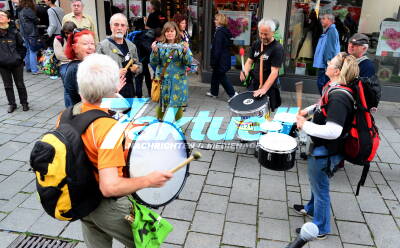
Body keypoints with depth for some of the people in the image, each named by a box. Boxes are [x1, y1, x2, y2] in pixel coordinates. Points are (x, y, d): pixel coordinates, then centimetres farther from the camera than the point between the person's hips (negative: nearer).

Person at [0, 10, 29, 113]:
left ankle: (24, 103, 23)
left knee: (20, 84, 9)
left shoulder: (14, 32, -4)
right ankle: (12, 104, 23)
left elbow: (22, 46, 4)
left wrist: (20, 57, 0)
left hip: (16, 63, -2)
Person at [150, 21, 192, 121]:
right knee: (161, 105, 4)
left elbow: (189, 62, -5)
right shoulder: (160, 46, 4)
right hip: (163, 80, 1)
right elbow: (153, 62, 0)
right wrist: (154, 51, -17)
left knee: (177, 105, 4)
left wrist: (185, 52, -23)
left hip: (178, 81, 0)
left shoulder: (182, 45, 2)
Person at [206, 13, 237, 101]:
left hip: (220, 60, -10)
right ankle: (213, 92, 33)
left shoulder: (219, 32, -20)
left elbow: (217, 49, -22)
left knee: (221, 77, -1)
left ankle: (233, 94, 0)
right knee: (215, 75, 20)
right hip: (225, 58, 10)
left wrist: (214, 62, -19)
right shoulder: (225, 31, 9)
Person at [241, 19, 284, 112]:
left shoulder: (277, 48, -16)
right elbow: (250, 61, 10)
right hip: (254, 84, 5)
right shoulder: (256, 44, 4)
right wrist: (245, 71, -14)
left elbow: (274, 71, -22)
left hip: (269, 87, -5)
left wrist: (264, 89, -31)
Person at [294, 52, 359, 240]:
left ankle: (320, 229, 31)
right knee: (316, 182, 29)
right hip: (321, 148, 9)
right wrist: (308, 110, 8)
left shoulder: (338, 98, -31)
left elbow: (333, 131, -38)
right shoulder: (333, 88, -1)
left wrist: (305, 125, -28)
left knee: (320, 188, 10)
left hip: (325, 153, -9)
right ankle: (311, 209, 54)